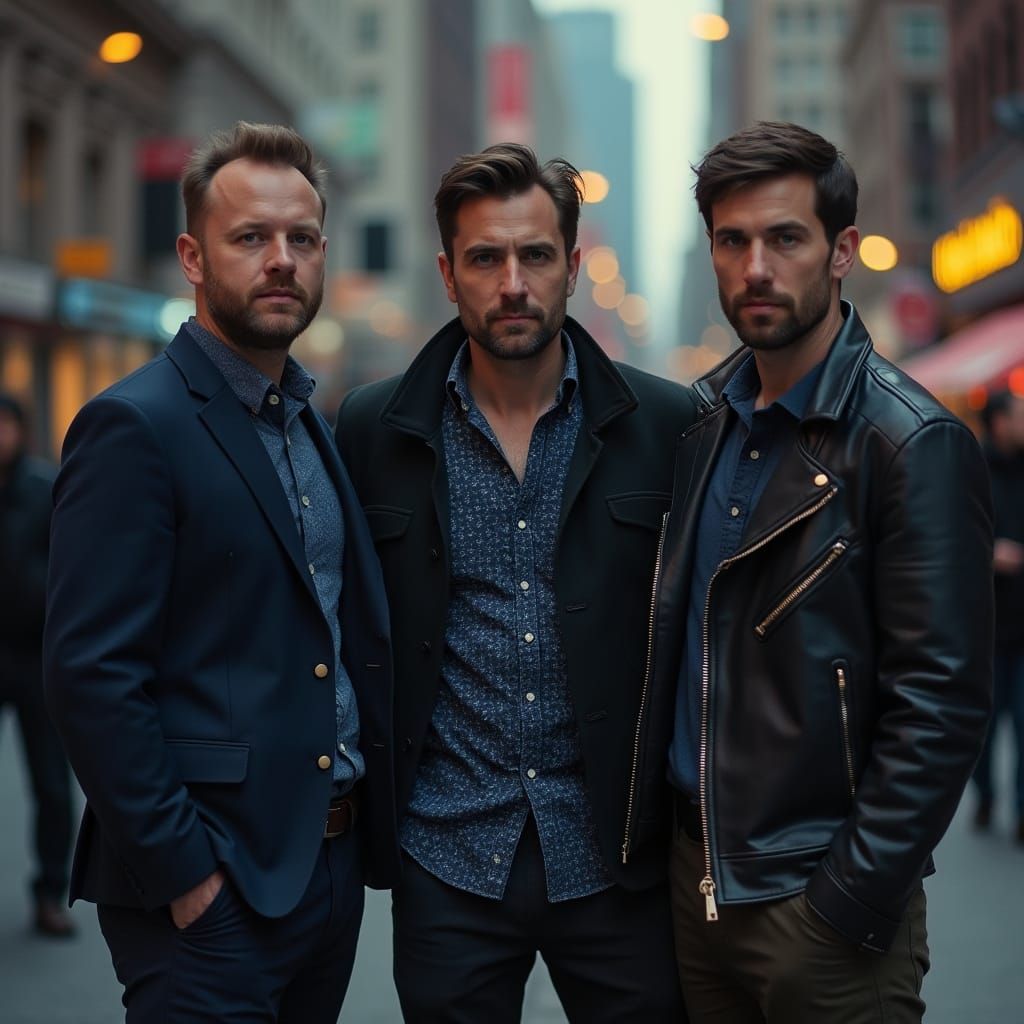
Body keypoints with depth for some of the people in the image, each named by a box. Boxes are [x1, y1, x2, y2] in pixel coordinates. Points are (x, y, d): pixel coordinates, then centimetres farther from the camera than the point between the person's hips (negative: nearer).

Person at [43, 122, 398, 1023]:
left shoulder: (317, 426, 13)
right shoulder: (135, 426, -12)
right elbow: (91, 675, -17)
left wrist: (378, 828, 9)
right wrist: (180, 871, -17)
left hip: (333, 867, 8)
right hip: (209, 889, -7)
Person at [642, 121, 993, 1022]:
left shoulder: (913, 443, -15)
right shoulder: (702, 417, 5)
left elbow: (942, 705, -17)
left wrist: (850, 910, -18)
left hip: (820, 905, -6)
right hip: (696, 880, 6)